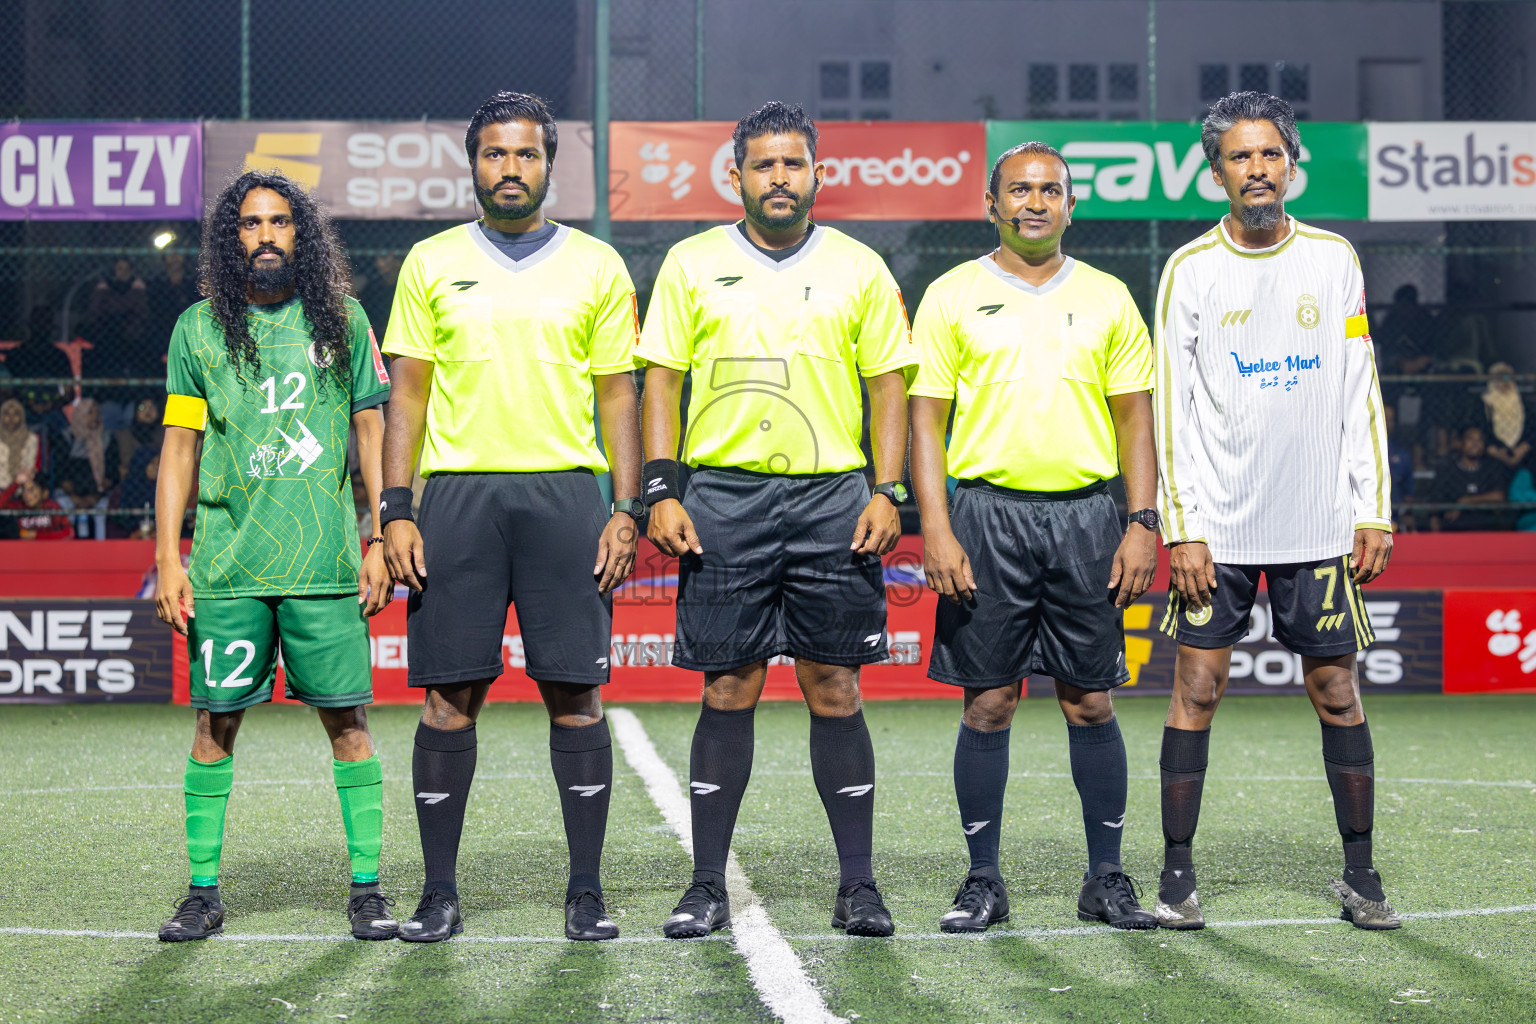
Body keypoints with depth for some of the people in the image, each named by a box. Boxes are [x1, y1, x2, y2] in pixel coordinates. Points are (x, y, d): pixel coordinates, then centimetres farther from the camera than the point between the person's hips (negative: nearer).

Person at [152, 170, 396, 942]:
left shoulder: (341, 322, 8)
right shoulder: (199, 329, 7)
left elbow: (371, 432, 10)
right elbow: (179, 446, 8)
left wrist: (383, 540, 3)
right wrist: (166, 557, 1)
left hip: (325, 561, 0)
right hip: (225, 561, 0)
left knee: (347, 720, -1)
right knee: (216, 723, 2)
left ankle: (366, 887, 7)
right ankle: (203, 891, 12)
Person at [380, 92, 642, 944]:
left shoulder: (596, 267, 9)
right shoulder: (431, 264, 9)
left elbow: (618, 397, 9)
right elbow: (407, 395, 8)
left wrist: (626, 510, -1)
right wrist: (394, 512, 0)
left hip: (565, 490, 0)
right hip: (458, 490, 0)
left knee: (575, 693, -2)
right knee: (450, 695, 0)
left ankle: (586, 892, 7)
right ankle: (439, 894, 9)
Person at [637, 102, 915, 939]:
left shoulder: (859, 269, 8)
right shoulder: (691, 264, 7)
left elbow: (889, 385, 8)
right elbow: (661, 380, 6)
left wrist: (887, 493, -2)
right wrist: (661, 491, -4)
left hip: (831, 497, 0)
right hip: (724, 500, 0)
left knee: (834, 689, 1)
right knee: (728, 691, 1)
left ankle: (857, 884, 8)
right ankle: (707, 887, 8)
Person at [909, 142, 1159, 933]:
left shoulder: (1106, 298, 11)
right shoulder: (953, 296, 5)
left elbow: (1136, 420, 11)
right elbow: (926, 418, 2)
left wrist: (1142, 525, 0)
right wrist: (935, 529, -8)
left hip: (1085, 516, 1)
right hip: (987, 513, -1)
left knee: (1091, 702, 3)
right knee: (987, 703, 0)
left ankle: (1106, 877, 12)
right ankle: (984, 881, 9)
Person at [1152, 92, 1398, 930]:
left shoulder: (1334, 260, 6)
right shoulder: (1190, 270, 1)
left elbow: (1361, 395, 8)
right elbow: (1170, 407, -1)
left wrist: (1374, 512, 2)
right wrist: (1181, 528, -7)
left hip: (1320, 522, 1)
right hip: (1218, 524, -1)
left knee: (1337, 691, 4)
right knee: (1197, 688, -2)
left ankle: (1359, 873, 13)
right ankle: (1178, 874, 7)